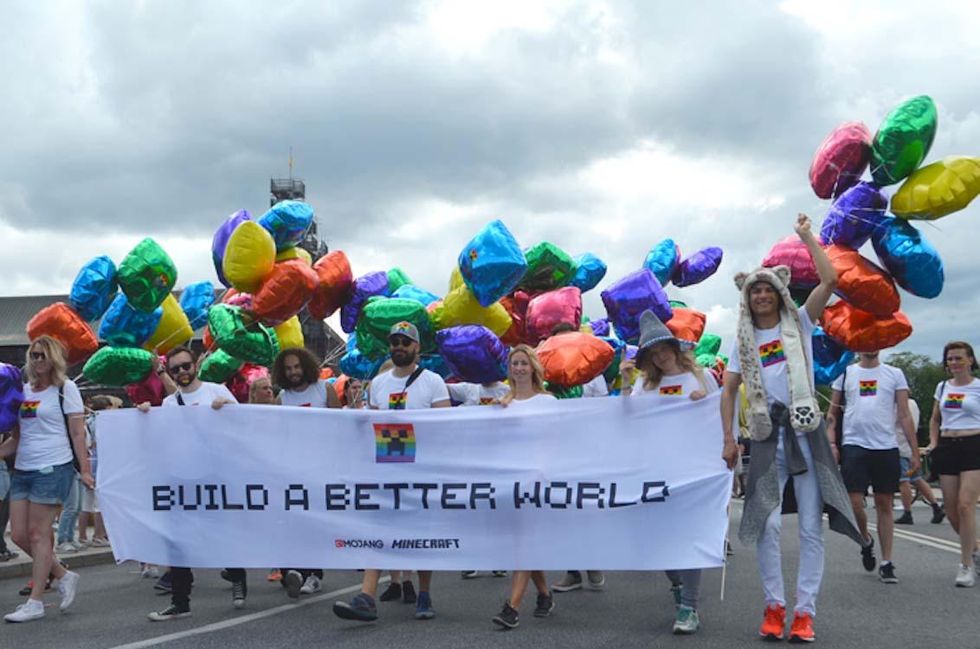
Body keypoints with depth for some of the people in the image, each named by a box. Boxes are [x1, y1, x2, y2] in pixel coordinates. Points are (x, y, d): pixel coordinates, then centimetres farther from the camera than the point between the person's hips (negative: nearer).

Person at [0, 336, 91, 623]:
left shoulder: (65, 388, -2)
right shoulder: (23, 390, 14)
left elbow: (77, 433, -6)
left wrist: (84, 469, -12)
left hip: (53, 468, -7)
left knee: (38, 534, -4)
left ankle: (35, 602, 5)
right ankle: (63, 576, 22)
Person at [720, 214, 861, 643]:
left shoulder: (798, 324, 5)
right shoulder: (743, 341, 11)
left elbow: (830, 280, -8)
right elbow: (729, 390, 11)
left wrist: (807, 236, -4)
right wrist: (728, 438, 2)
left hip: (806, 432, -1)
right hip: (767, 436, 2)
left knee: (810, 527, -1)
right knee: (767, 524, -3)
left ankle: (804, 611, 4)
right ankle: (774, 606, 8)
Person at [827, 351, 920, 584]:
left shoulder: (894, 374, 8)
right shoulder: (844, 373, 9)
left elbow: (905, 416, 6)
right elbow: (832, 414, 10)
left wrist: (915, 452, 0)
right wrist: (831, 444, -2)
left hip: (887, 447, 0)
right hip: (853, 445, 0)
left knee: (885, 505, 5)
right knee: (854, 502, -8)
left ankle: (886, 563, 14)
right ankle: (866, 539, 23)